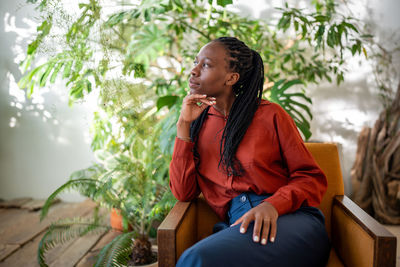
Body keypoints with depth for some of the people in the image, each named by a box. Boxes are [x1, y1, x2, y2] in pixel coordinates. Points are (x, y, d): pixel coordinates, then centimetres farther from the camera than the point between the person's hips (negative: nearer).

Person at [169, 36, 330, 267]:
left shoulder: (268, 114, 7)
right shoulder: (198, 124, 18)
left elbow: (312, 178, 5)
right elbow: (184, 193, 8)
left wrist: (273, 204, -16)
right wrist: (184, 125, 3)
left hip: (289, 218, -3)